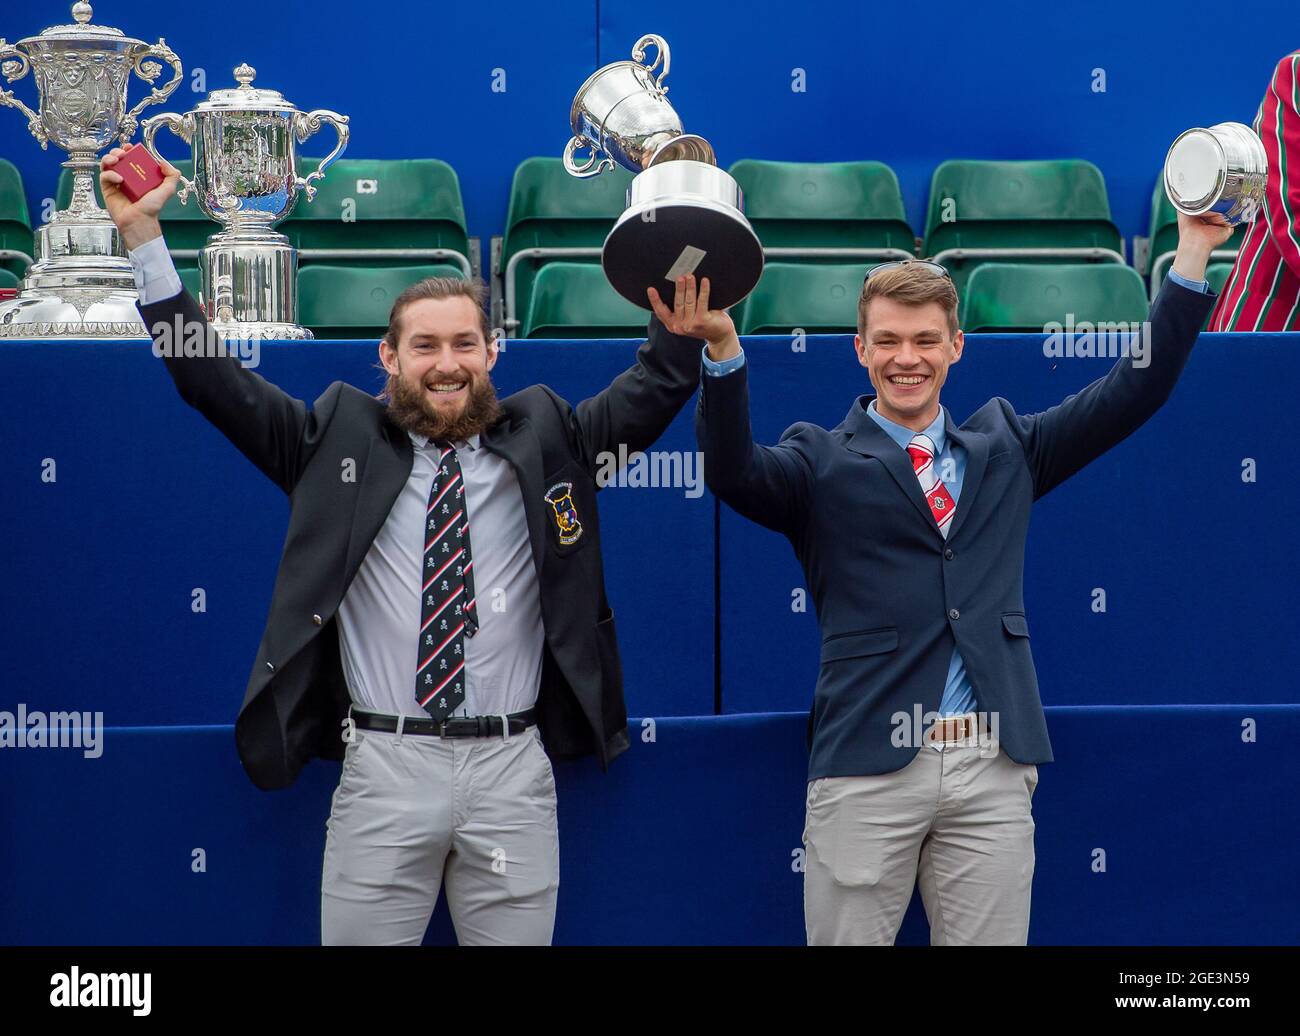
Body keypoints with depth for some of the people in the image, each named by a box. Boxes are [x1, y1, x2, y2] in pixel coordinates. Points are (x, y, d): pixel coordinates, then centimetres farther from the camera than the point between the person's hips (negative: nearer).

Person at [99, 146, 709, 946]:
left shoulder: (544, 438, 9)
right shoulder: (338, 440, 6)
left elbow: (654, 391, 6)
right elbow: (209, 376, 5)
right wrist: (142, 234, -1)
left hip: (513, 767, 1)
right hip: (384, 762, -1)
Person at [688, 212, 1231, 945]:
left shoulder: (1005, 448, 16)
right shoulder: (822, 462, 5)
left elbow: (1135, 390, 13)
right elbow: (734, 473, -14)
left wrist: (1193, 252, 6)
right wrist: (723, 348, -29)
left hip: (993, 770, 3)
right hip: (869, 767, -3)